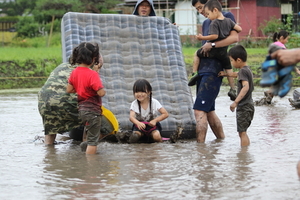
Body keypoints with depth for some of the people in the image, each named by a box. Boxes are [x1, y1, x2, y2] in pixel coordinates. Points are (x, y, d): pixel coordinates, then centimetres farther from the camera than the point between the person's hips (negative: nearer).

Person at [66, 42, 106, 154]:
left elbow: (69, 90, 6)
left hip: (81, 108, 8)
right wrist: (103, 91, -3)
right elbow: (100, 93, -25)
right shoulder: (92, 74, -21)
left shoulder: (74, 72, 1)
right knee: (93, 141, -1)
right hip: (92, 110, -8)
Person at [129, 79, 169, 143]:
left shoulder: (154, 102, -12)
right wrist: (138, 123, -49)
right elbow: (131, 117, -27)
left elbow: (165, 114, -11)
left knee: (156, 136, -31)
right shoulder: (134, 104, -11)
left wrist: (155, 120, -25)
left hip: (152, 124, -1)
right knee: (135, 135, -29)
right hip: (139, 124, 1)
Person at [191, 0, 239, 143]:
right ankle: (222, 139, 23)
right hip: (203, 71, 9)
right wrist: (196, 68, 18)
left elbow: (234, 38, -17)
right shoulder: (206, 23, 21)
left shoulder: (226, 17, -2)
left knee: (199, 110, -15)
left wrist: (212, 45, -18)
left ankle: (200, 144, -17)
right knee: (209, 111, 12)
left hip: (213, 71, -9)